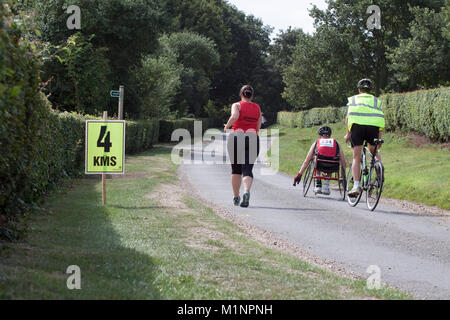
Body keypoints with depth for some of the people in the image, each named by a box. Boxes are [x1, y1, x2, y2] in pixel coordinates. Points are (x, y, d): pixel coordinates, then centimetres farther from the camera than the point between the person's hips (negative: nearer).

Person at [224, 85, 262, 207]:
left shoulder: (237, 105, 2)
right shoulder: (257, 108, 13)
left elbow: (234, 116, -19)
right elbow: (258, 128, 13)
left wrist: (227, 126, -3)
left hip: (236, 138, -1)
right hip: (253, 139, 1)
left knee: (236, 169, 13)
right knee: (248, 169, -4)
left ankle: (236, 197, 19)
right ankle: (247, 192, -31)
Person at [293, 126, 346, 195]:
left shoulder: (316, 143, 23)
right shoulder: (336, 143, 23)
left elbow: (306, 161, 20)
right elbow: (343, 161, 17)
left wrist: (299, 174, 23)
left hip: (320, 166, -1)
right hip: (333, 168, 1)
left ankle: (318, 185, 26)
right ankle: (326, 186, 21)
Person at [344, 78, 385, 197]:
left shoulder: (353, 99, 26)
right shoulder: (376, 100, 28)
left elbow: (348, 117, 10)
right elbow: (381, 118, 15)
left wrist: (348, 133, 9)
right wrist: (380, 138, 13)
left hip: (357, 125, -1)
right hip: (373, 126, 1)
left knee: (356, 157, 0)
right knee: (373, 151, 26)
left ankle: (356, 185, -13)